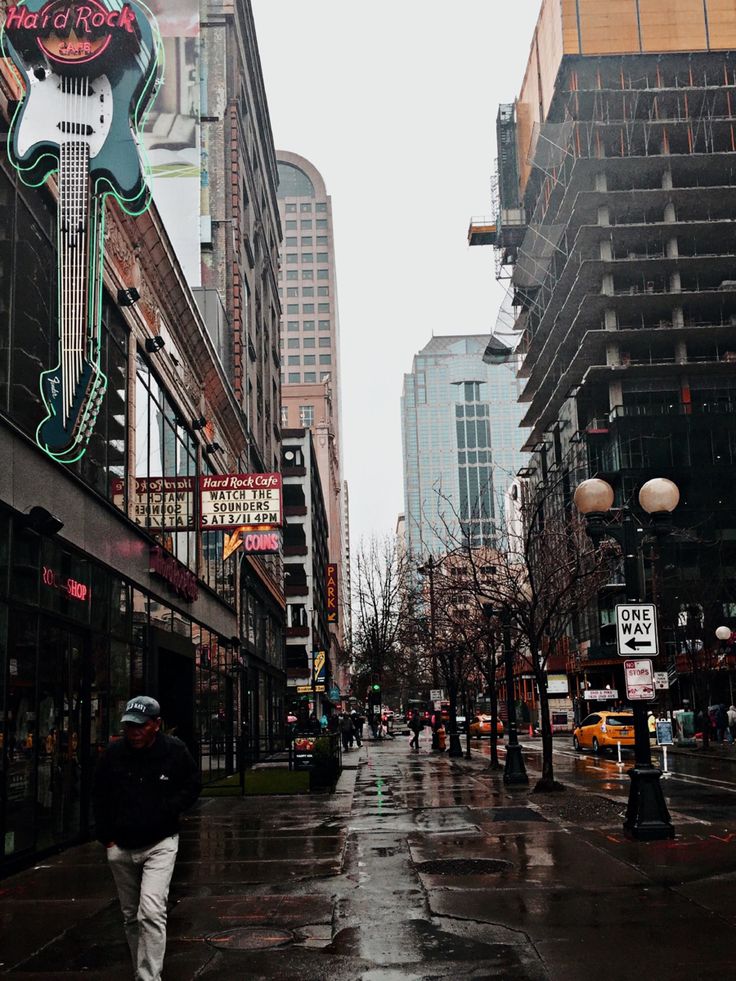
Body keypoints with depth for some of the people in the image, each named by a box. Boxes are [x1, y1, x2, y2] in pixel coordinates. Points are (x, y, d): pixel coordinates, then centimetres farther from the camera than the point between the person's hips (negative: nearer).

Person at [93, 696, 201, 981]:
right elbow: (99, 795, 11)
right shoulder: (113, 752, -1)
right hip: (120, 848, 4)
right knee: (131, 916, 14)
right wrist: (105, 835, 4)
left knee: (151, 913, -18)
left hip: (159, 844, -4)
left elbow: (192, 786, 5)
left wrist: (167, 810, -9)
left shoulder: (175, 751, -8)